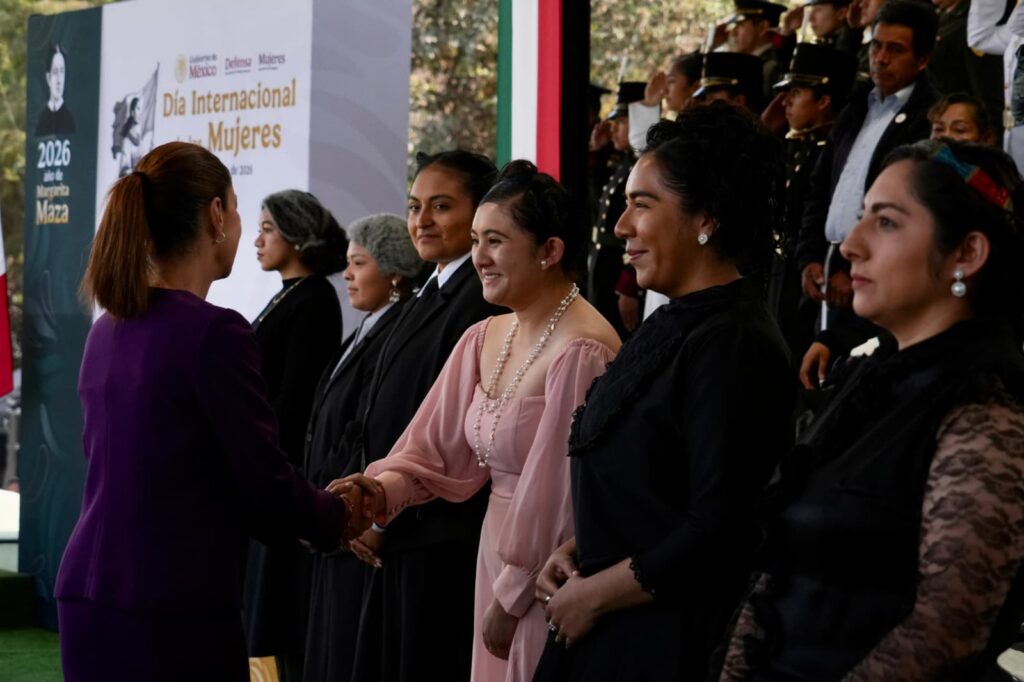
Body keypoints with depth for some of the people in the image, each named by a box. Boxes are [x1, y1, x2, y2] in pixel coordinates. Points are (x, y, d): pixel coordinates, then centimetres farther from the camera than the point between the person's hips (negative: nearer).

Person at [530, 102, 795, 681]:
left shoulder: (732, 345, -18)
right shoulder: (674, 327, 10)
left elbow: (719, 531, -22)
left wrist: (592, 594, -13)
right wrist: (576, 552, 4)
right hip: (608, 630, 8)